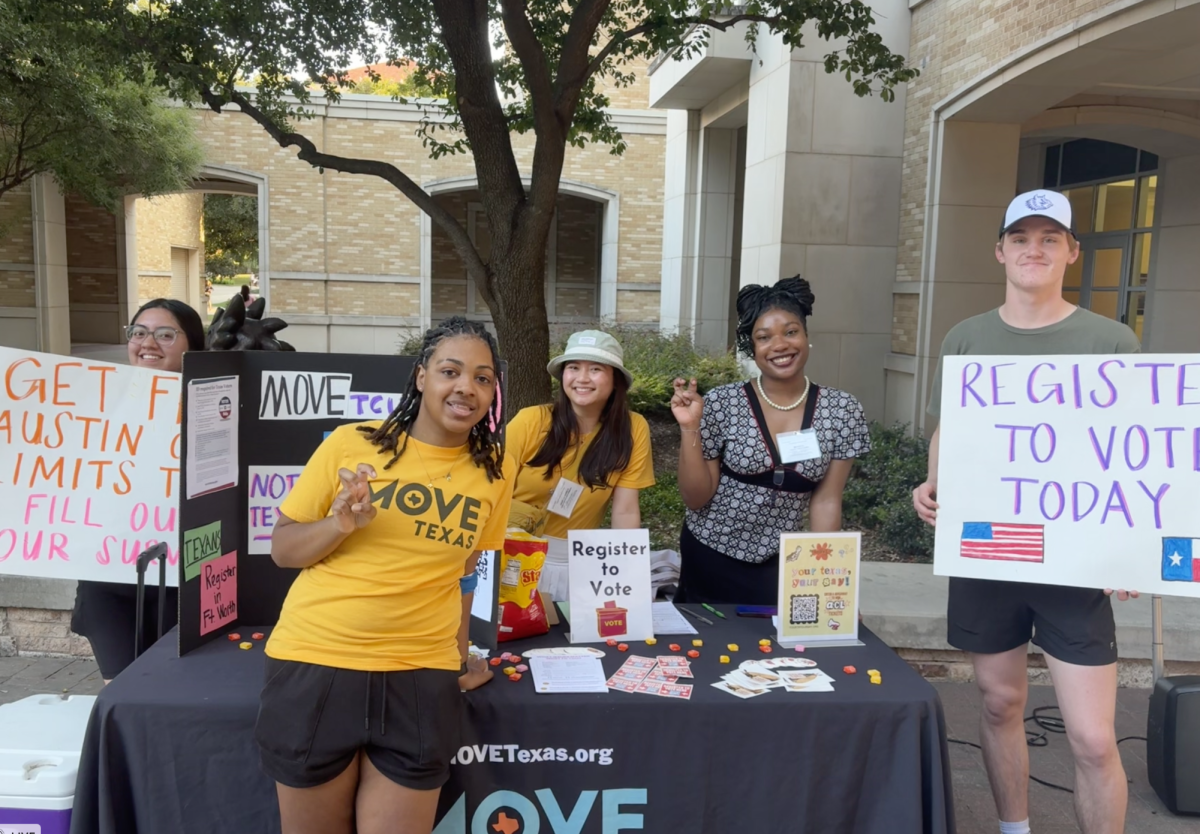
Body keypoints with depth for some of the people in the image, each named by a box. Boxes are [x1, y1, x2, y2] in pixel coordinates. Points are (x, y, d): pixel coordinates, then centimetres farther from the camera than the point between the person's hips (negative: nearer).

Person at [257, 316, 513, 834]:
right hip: (316, 663, -1)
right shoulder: (350, 444, -6)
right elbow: (281, 549, 1)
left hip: (420, 675, 1)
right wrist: (338, 524, -17)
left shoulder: (494, 471, 1)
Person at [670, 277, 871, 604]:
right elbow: (696, 498, -9)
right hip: (709, 559, -1)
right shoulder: (721, 404, -13)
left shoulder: (842, 411, -7)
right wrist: (690, 429, -21)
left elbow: (826, 501, -2)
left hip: (779, 565, 1)